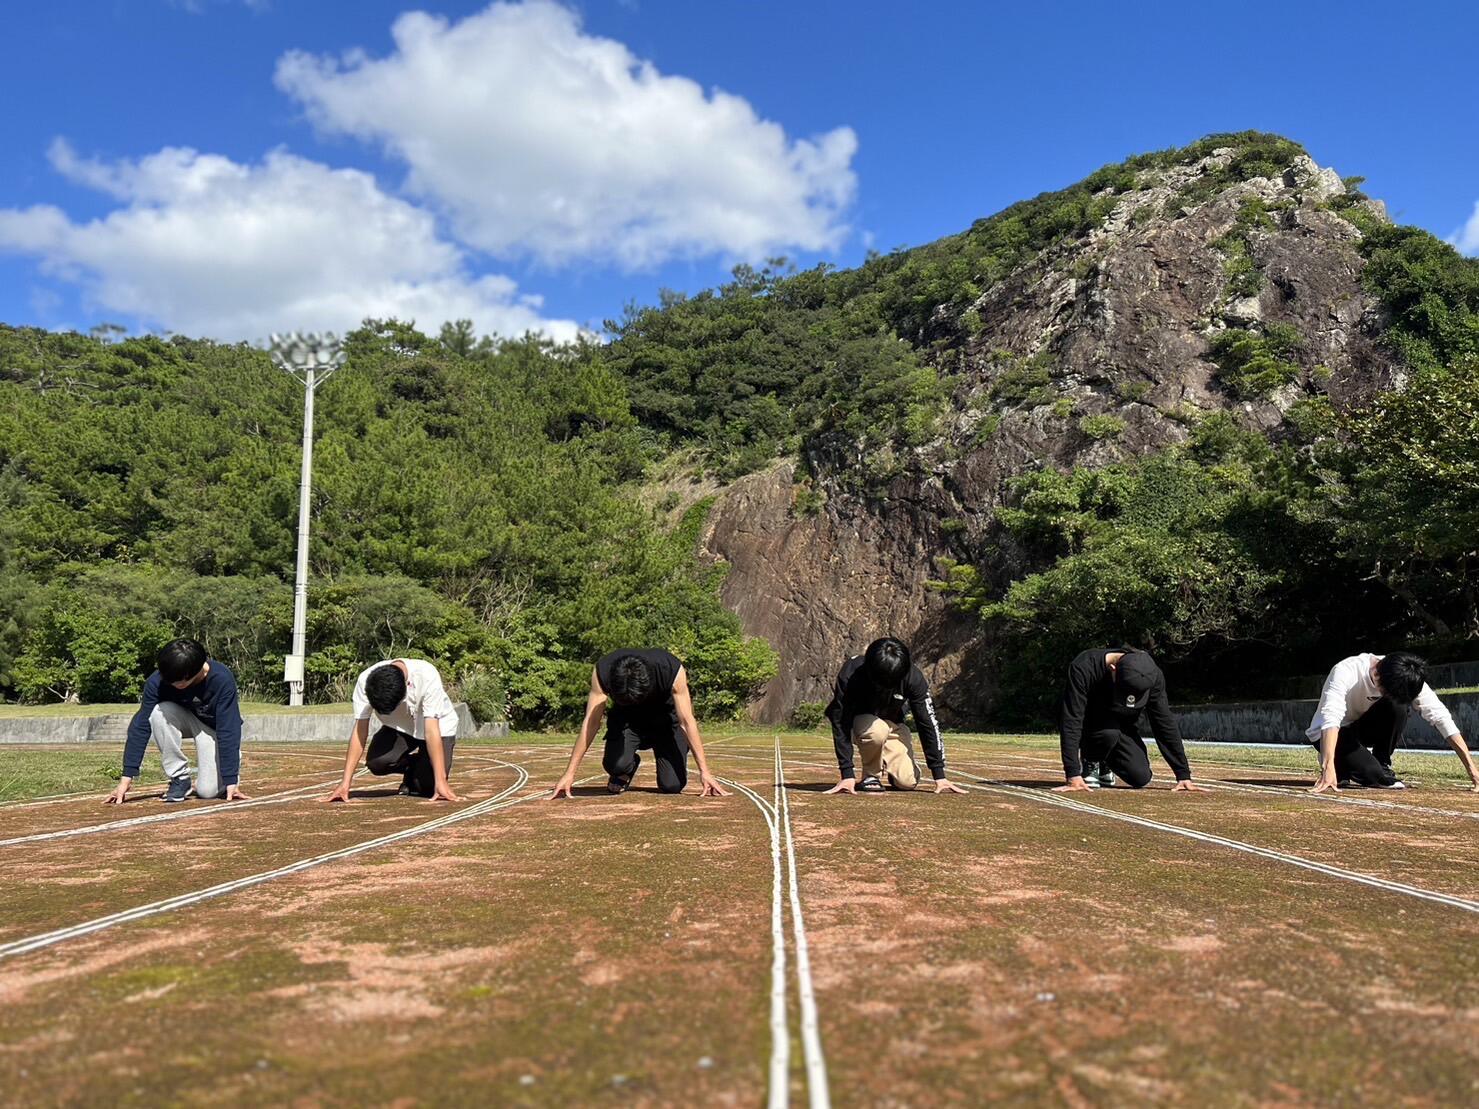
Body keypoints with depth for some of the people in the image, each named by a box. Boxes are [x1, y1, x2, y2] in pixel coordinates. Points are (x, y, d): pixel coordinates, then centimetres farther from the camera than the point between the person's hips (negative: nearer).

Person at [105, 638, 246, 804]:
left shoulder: (222, 679, -34)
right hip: (185, 721, 3)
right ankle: (179, 778, -16)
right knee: (159, 712, -32)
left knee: (208, 791, -22)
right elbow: (141, 725, -26)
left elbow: (228, 730, -34)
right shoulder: (157, 681, -27)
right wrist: (126, 778, -30)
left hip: (214, 727, -3)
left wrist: (231, 782, -36)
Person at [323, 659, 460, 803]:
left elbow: (431, 731, -37)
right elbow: (360, 730, -25)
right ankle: (412, 768, 7)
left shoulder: (427, 677, -36)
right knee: (376, 762, -26)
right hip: (398, 728, 3)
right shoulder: (365, 681, -28)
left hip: (437, 726, -3)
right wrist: (345, 783, -29)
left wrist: (441, 782, -40)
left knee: (428, 786, -20)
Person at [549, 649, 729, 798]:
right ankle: (625, 772, 10)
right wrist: (569, 773, -26)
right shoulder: (602, 672, -31)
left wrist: (704, 771, -28)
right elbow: (591, 722, -26)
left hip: (665, 717, -1)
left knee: (672, 786, -15)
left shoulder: (672, 670, -35)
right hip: (626, 718, 1)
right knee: (615, 764, -29)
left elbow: (687, 721, -28)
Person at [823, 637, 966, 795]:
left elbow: (928, 723, -19)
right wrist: (847, 773, -31)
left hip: (892, 724, 3)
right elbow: (841, 722, -28)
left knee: (908, 781, -15)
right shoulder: (851, 673, -32)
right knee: (878, 730, -37)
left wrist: (939, 775, -18)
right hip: (860, 722, -2)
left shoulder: (913, 676, -25)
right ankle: (870, 775, -10)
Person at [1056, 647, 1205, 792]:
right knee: (1110, 732, -35)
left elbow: (1165, 724, -16)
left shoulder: (1152, 675, -23)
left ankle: (1103, 764, 14)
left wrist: (1184, 776, -16)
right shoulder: (1083, 669, -35)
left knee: (1141, 778, -16)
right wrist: (1073, 776, -40)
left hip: (1121, 728, 3)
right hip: (1087, 728, -3)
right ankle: (1089, 763, -5)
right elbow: (1071, 721, -36)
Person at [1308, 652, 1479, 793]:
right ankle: (1341, 765, 4)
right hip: (1332, 733, -5)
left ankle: (1381, 766, -7)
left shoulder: (1407, 678, -19)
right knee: (1372, 774, -30)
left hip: (1362, 728, 5)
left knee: (1398, 707, -26)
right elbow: (1331, 719, -43)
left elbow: (1440, 717, -19)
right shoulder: (1345, 672, -33)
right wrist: (1328, 768, -55)